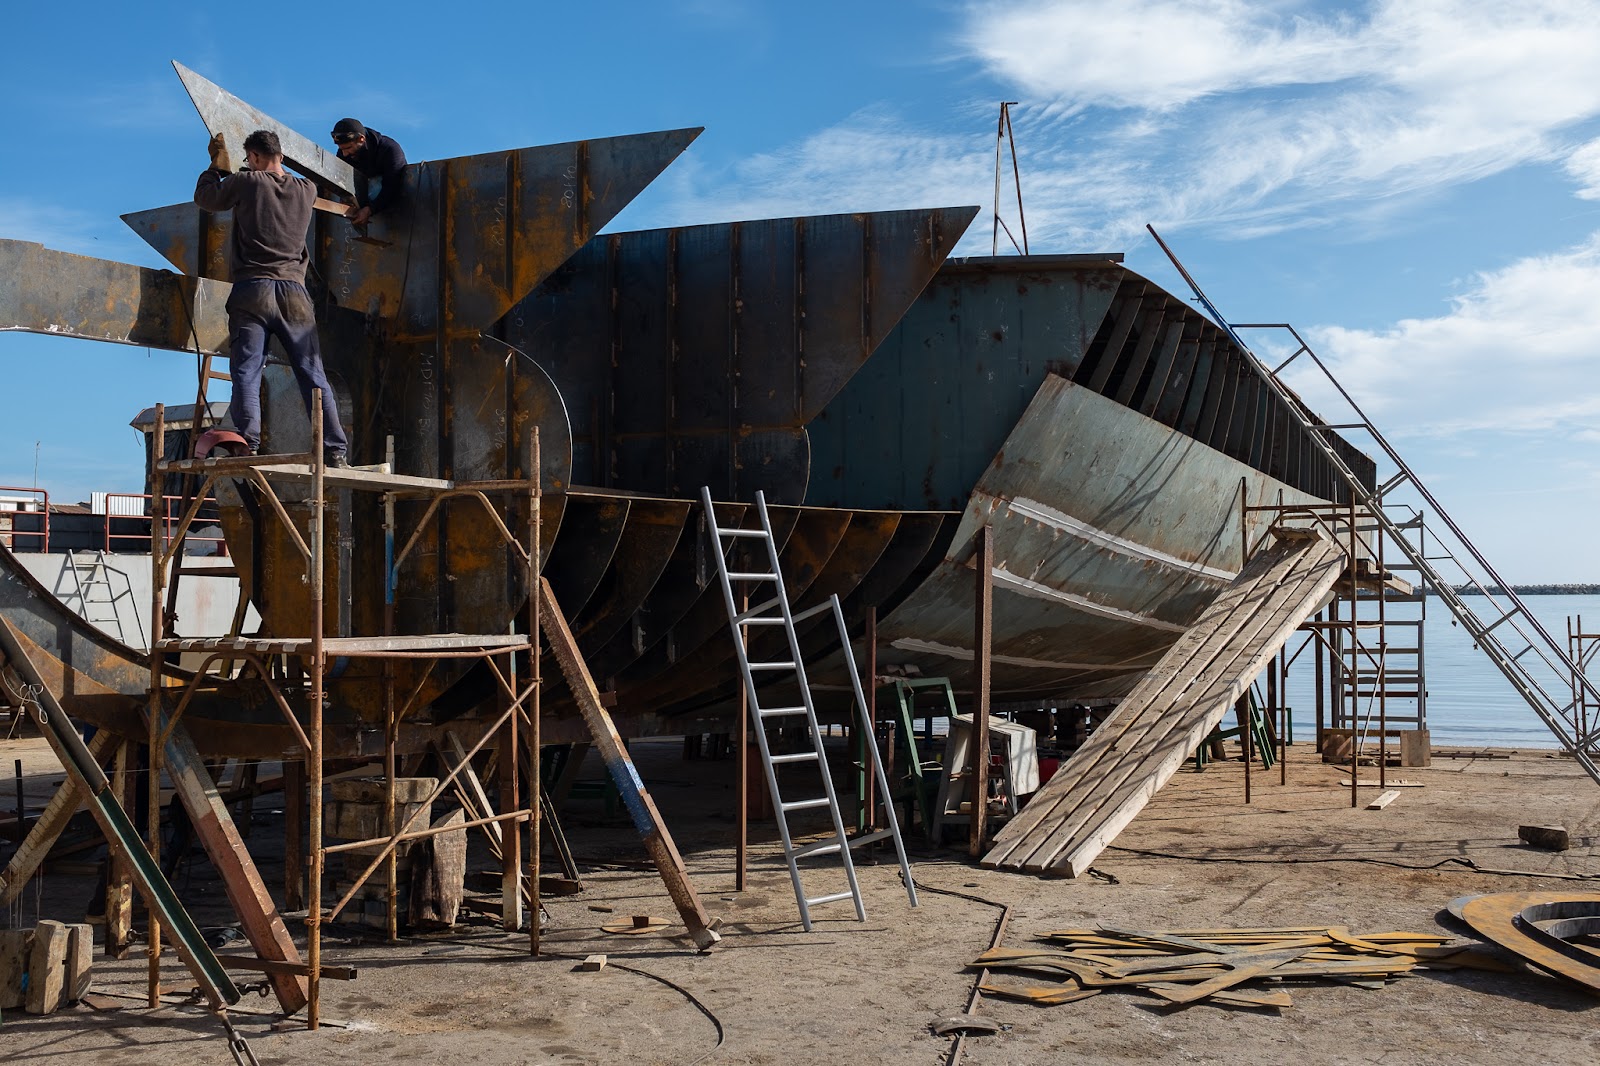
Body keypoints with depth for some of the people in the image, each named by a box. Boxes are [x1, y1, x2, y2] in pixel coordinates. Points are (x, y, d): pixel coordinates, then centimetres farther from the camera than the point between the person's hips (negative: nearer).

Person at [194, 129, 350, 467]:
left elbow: (205, 197, 19)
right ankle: (335, 451, -5)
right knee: (313, 374, 1)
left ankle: (248, 445, -16)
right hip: (293, 291, 3)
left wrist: (217, 165, 35)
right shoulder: (307, 190, 13)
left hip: (252, 290, -3)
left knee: (246, 372, -4)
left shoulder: (245, 183, 3)